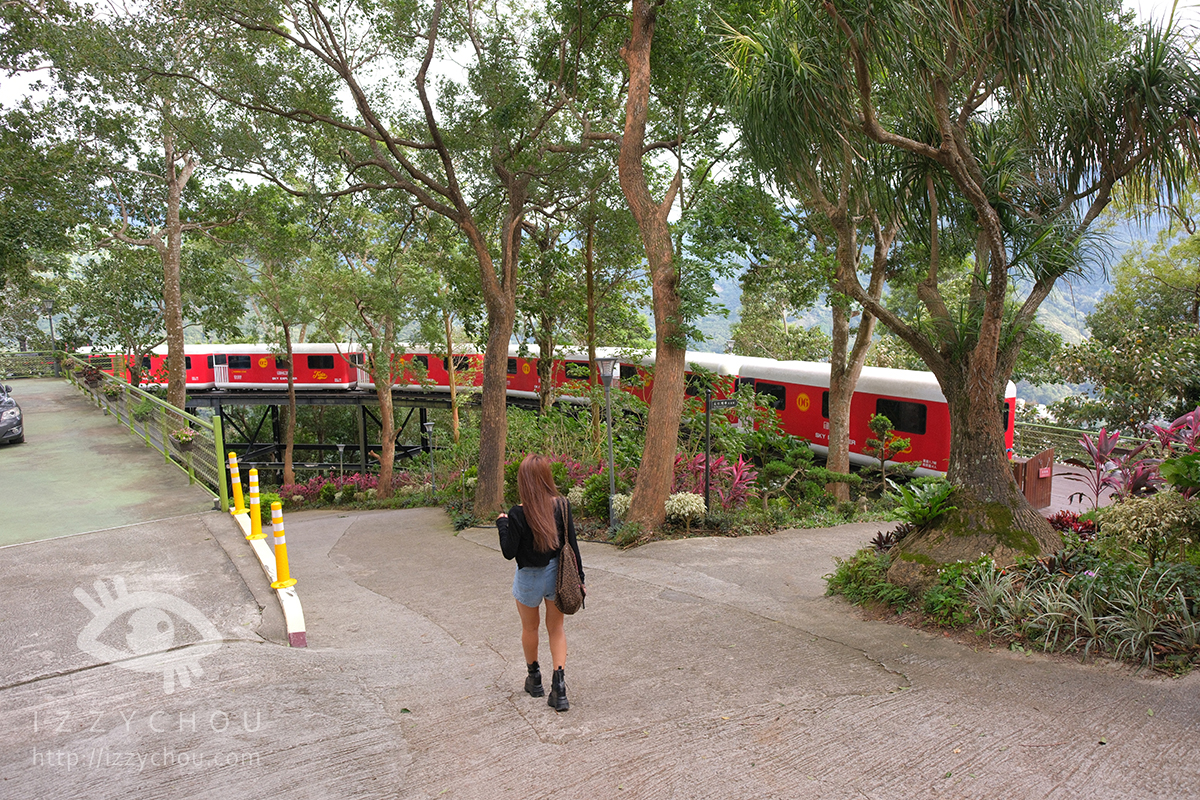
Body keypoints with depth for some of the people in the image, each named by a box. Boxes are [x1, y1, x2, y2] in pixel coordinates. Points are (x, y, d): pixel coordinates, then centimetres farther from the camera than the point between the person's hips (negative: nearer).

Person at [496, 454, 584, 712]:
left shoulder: (518, 514, -21)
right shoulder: (561, 505, -12)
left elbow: (509, 552, -15)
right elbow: (572, 545, -7)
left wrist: (502, 523, -2)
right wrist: (578, 579, 2)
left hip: (529, 578, -2)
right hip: (557, 574, 2)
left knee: (530, 628, 22)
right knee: (556, 628, 17)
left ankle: (534, 678, 41)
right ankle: (559, 687, 6)